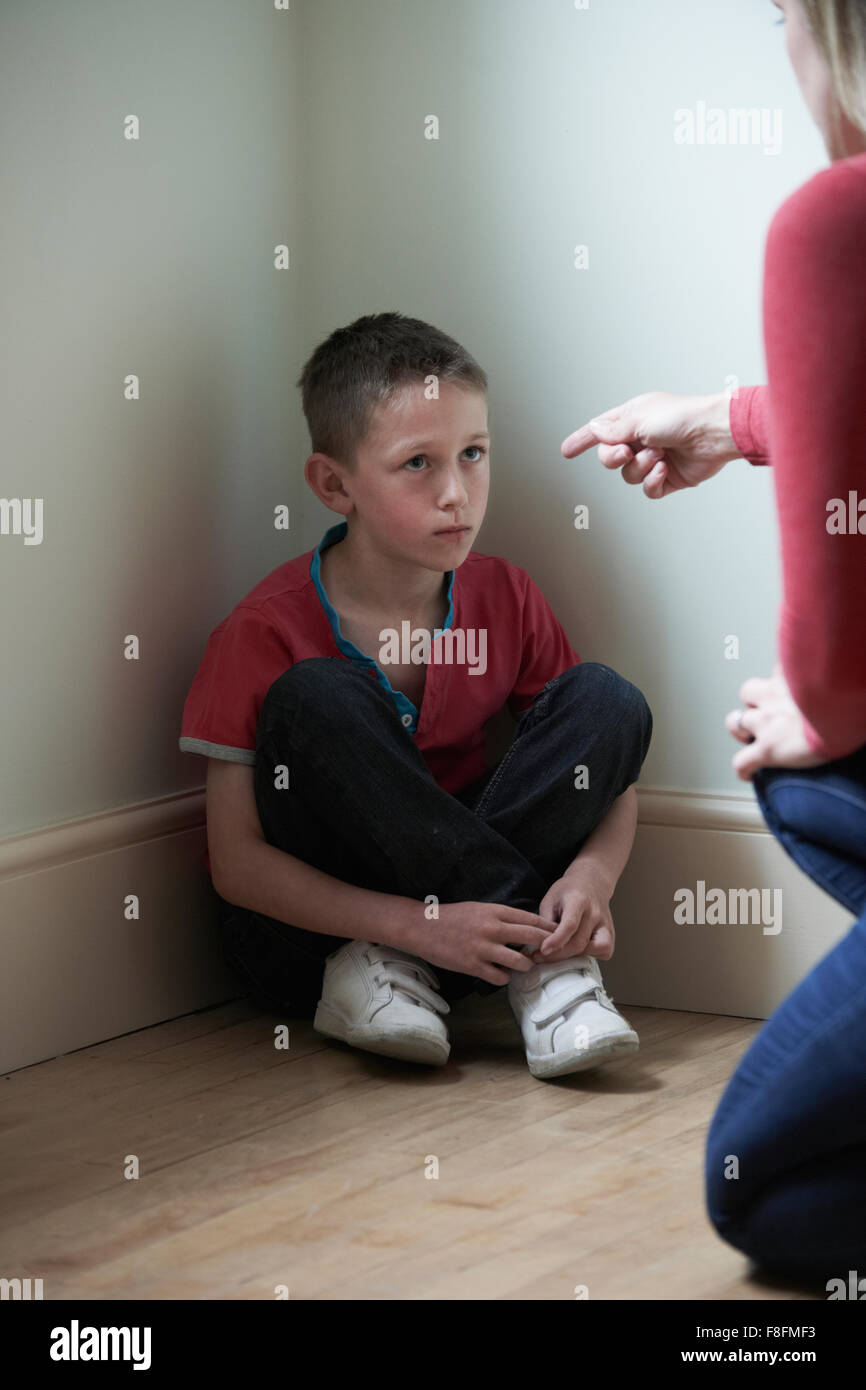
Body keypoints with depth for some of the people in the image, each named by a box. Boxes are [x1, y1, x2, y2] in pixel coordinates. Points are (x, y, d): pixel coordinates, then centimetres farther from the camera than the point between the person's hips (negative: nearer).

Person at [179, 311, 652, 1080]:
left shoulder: (506, 600, -2)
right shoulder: (267, 633, -15)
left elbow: (613, 781, 2)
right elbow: (236, 862, -18)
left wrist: (593, 873, -23)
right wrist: (422, 925, -28)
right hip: (303, 937, -4)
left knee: (607, 698, -12)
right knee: (317, 699, -28)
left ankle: (395, 980, -20)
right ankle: (547, 962, -22)